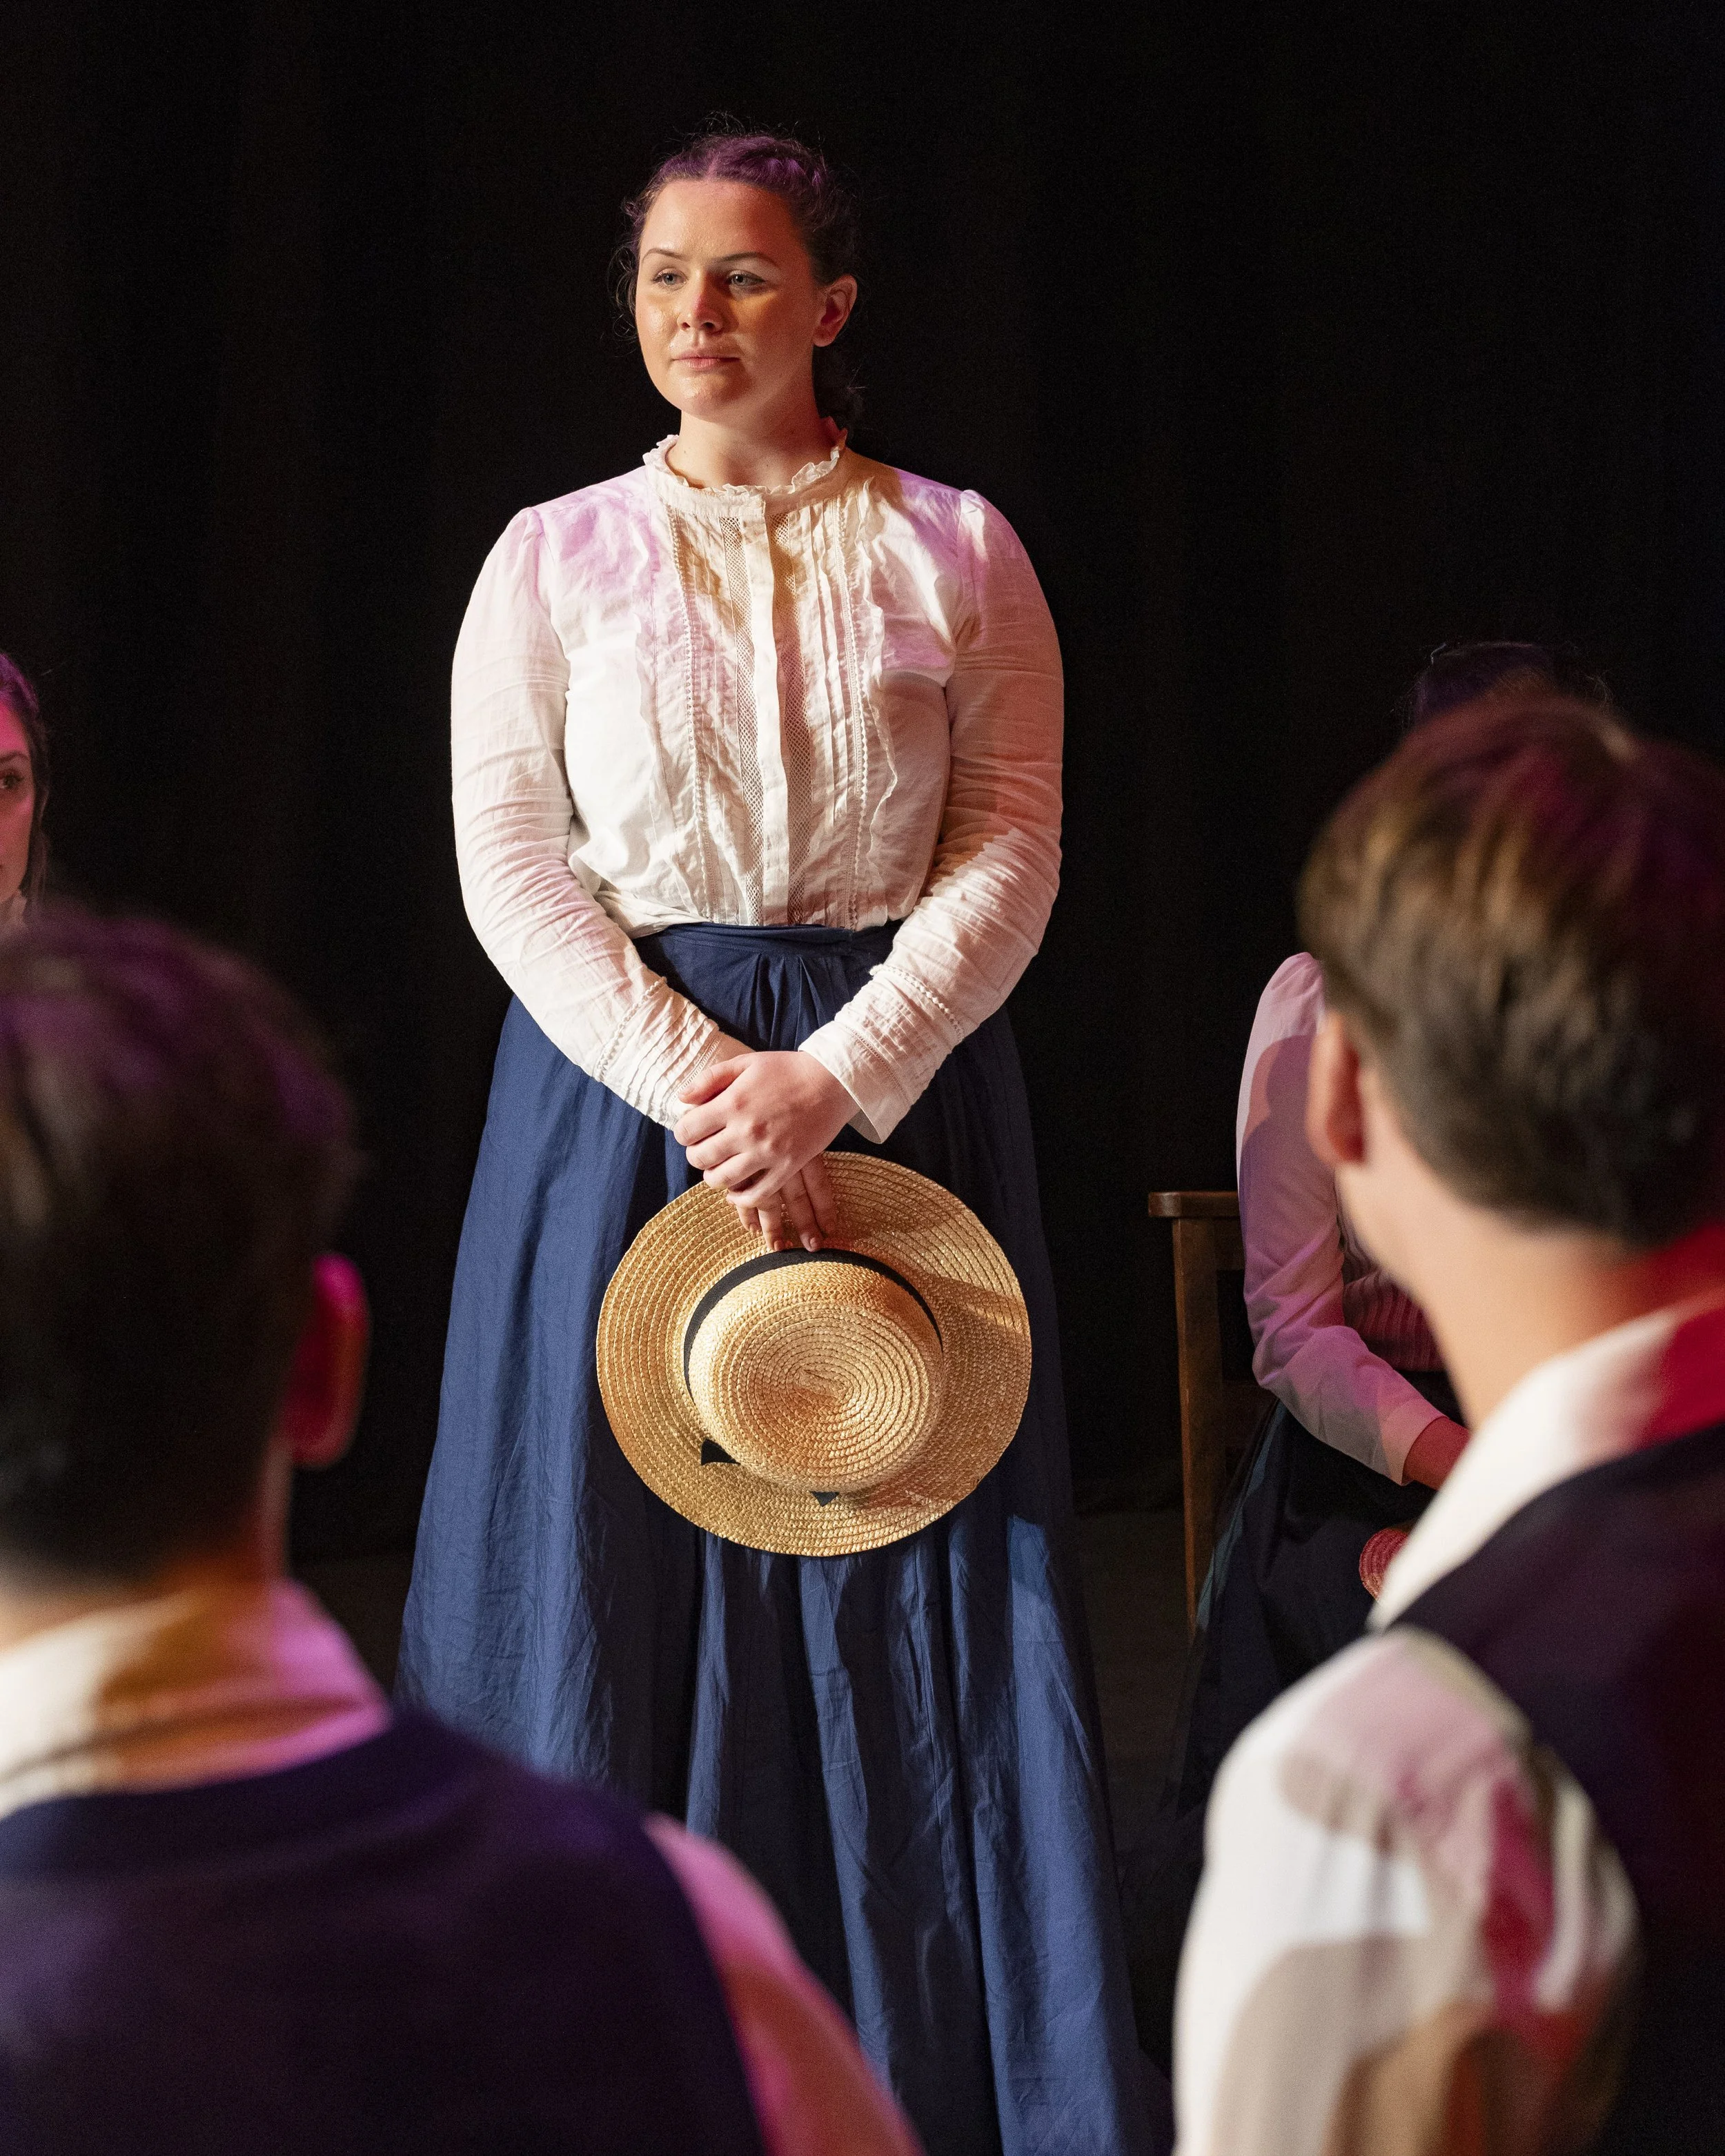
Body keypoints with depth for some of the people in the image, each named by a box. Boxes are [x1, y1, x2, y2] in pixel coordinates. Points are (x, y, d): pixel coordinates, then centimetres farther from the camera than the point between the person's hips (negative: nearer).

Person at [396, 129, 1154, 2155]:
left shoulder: (956, 553, 5)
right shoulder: (555, 559, 6)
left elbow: (1011, 853, -1)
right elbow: (513, 868, -2)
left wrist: (832, 1080, -15)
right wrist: (705, 1086, -15)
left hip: (901, 1090, 0)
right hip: (616, 1091, 0)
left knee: (901, 1611, 0)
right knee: (618, 1583, 0)